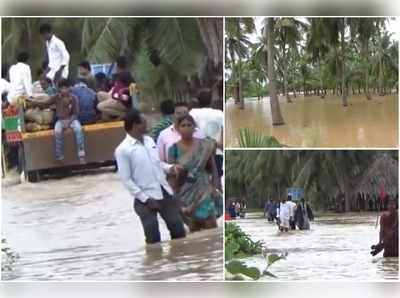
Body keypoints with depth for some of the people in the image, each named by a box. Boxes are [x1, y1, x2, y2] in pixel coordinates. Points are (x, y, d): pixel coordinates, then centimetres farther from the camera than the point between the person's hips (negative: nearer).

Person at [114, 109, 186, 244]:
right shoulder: (122, 150, -11)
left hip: (165, 192, 6)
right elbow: (126, 180, -12)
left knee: (179, 230, 10)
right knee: (154, 239, 1)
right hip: (146, 198, -6)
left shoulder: (149, 140, 9)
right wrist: (145, 199, -16)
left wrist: (171, 168, -1)